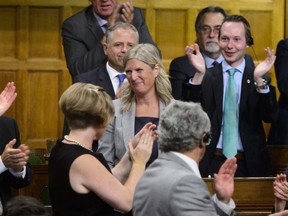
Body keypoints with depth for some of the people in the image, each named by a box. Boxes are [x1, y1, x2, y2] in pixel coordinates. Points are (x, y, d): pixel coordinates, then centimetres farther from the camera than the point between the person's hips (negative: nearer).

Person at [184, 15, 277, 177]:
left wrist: (259, 79, -24)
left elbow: (270, 116, -10)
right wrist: (199, 74, -21)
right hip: (211, 163, 0)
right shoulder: (207, 78, 3)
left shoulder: (258, 79, 3)